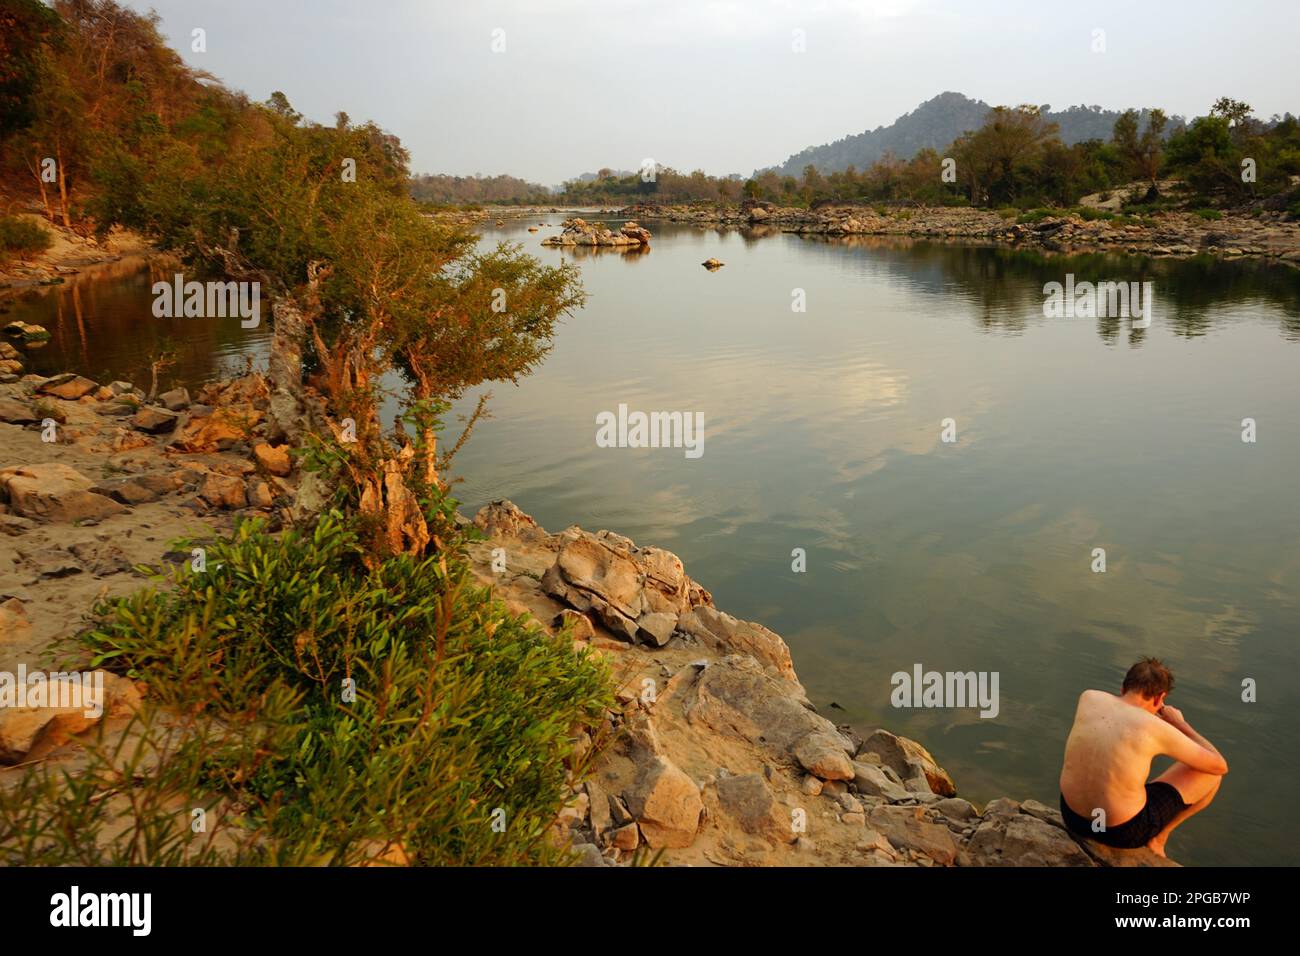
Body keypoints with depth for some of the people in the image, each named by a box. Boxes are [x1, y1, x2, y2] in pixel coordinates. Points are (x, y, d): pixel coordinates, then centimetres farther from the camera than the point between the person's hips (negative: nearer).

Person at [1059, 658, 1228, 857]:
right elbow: (1220, 766, -3)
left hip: (1072, 815, 5)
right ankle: (1158, 838, 24)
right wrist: (1180, 724, 7)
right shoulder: (1157, 728, -18)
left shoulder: (1088, 698, -5)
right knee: (1212, 773, 12)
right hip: (1123, 831, -5)